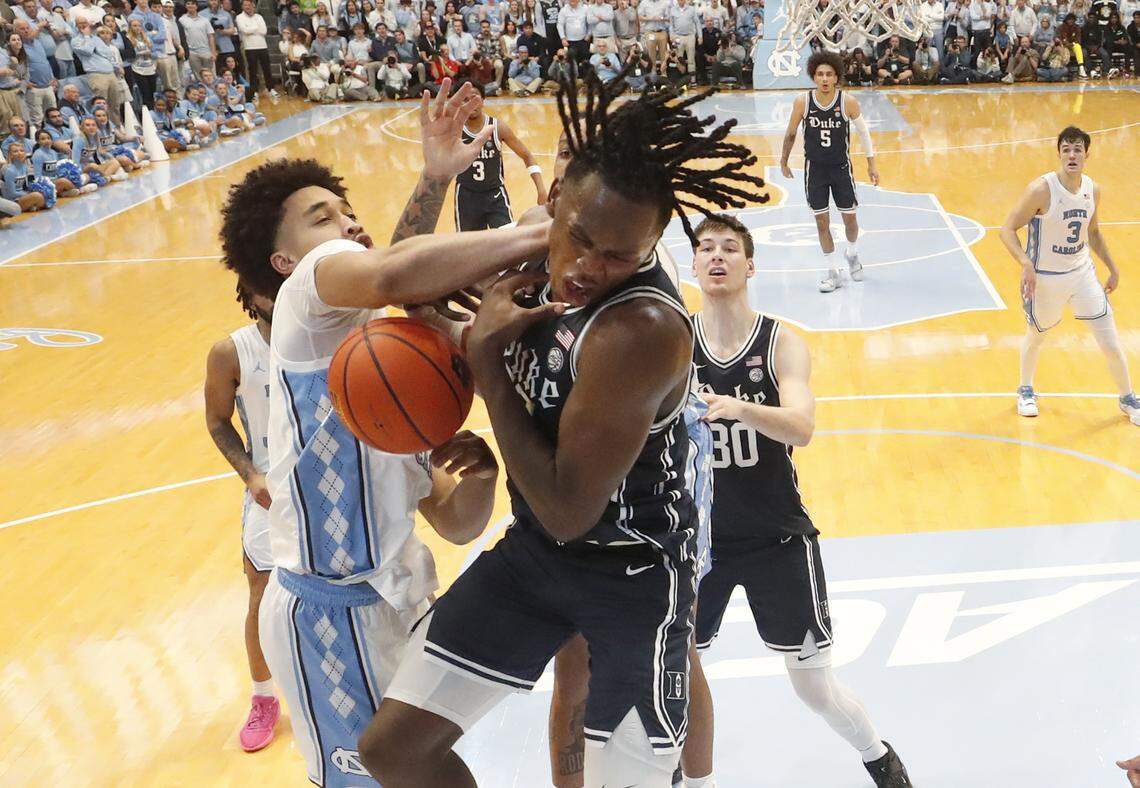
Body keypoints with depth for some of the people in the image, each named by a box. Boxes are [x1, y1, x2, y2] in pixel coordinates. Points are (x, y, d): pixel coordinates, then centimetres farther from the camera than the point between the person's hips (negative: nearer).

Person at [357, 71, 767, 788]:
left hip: (636, 576, -7)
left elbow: (566, 511, -28)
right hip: (534, 549, 7)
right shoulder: (541, 268, -7)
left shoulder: (645, 328, -31)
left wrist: (484, 356, -24)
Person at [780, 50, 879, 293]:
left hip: (841, 167, 0)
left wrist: (871, 163, 2)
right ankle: (833, 273, 14)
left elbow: (863, 131, -1)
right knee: (822, 221, 3)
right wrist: (784, 162, 10)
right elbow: (790, 134, 2)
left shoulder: (848, 101, -14)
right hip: (815, 168, 0)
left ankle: (851, 253, 40)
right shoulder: (802, 102, -13)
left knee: (849, 218, 8)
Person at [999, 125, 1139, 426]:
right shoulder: (1042, 190, -21)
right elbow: (1007, 230, -19)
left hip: (1082, 274, 4)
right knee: (1036, 335, 17)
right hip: (1045, 278, -4)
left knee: (1111, 344, 4)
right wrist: (1026, 263, -32)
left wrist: (1112, 268, 16)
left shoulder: (1093, 190, -2)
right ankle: (1026, 391, 43)